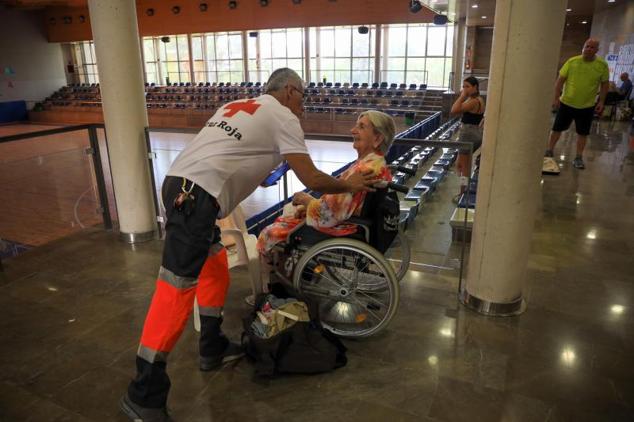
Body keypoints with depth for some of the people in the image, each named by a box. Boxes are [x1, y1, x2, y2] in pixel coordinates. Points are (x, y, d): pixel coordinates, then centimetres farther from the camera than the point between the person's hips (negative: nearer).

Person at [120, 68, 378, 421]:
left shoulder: (238, 106, 25)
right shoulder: (284, 117, 3)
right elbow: (312, 180, 0)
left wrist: (254, 175, 45)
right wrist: (349, 185, 17)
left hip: (182, 186, 10)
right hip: (197, 196, -10)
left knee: (216, 270, 21)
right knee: (177, 289, -6)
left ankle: (213, 348, 33)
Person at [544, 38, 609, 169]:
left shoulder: (602, 65, -4)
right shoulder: (572, 61, -6)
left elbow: (604, 84, 2)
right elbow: (561, 79, -3)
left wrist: (601, 102, -4)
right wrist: (556, 97, -8)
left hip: (587, 106, 1)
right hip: (566, 103, 0)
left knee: (582, 133, 7)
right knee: (557, 128, 6)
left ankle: (578, 158, 18)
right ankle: (549, 152, 22)